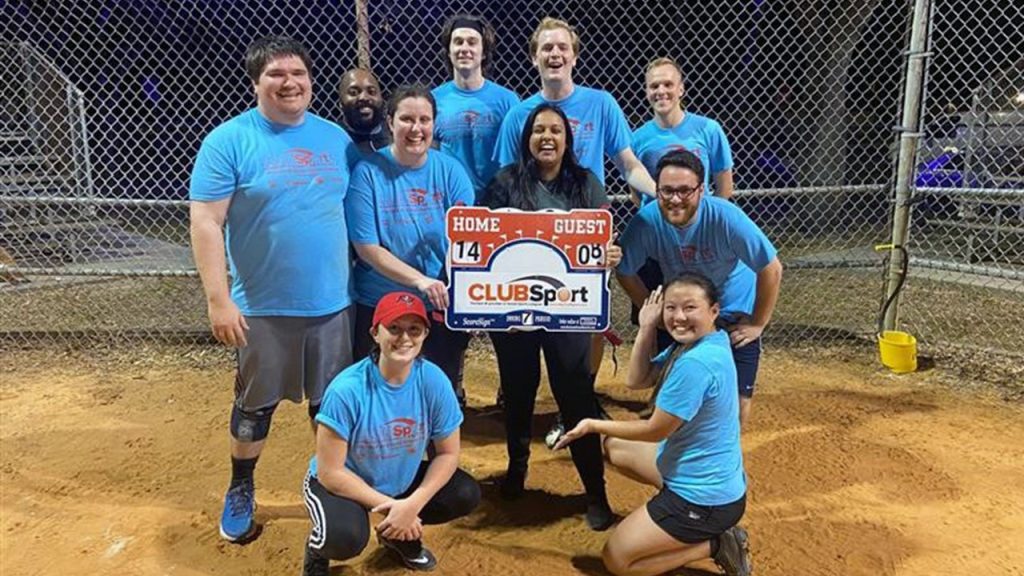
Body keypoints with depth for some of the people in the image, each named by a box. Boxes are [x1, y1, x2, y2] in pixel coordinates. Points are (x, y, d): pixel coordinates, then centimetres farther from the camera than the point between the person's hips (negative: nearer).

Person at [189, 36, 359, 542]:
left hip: (332, 302, 4)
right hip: (263, 307, -3)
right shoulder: (229, 141, -8)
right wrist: (219, 299, -17)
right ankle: (241, 490, 35)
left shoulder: (337, 138, 6)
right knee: (255, 404, 13)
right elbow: (206, 223, -12)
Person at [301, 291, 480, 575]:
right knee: (346, 538, -33)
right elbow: (330, 472, -23)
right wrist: (390, 506, -24)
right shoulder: (346, 389, -29)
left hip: (403, 479, 5)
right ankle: (317, 550, 7)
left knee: (467, 494, -13)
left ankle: (400, 534, 15)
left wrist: (413, 504, -22)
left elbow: (448, 454, -9)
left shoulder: (434, 381, -19)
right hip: (344, 483, -4)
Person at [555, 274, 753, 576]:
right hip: (703, 474, 10)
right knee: (614, 446, 25)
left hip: (706, 497, -10)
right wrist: (647, 328, -6)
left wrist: (594, 425, -8)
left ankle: (715, 545, 2)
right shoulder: (690, 343, 0)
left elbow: (656, 430, -20)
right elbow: (637, 380, 6)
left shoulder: (695, 362, -29)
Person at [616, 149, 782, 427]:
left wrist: (758, 324, -13)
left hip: (734, 316, -2)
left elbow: (771, 269, -20)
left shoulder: (726, 217, -30)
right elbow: (625, 273, -7)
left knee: (737, 399, 1)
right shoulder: (646, 220, -24)